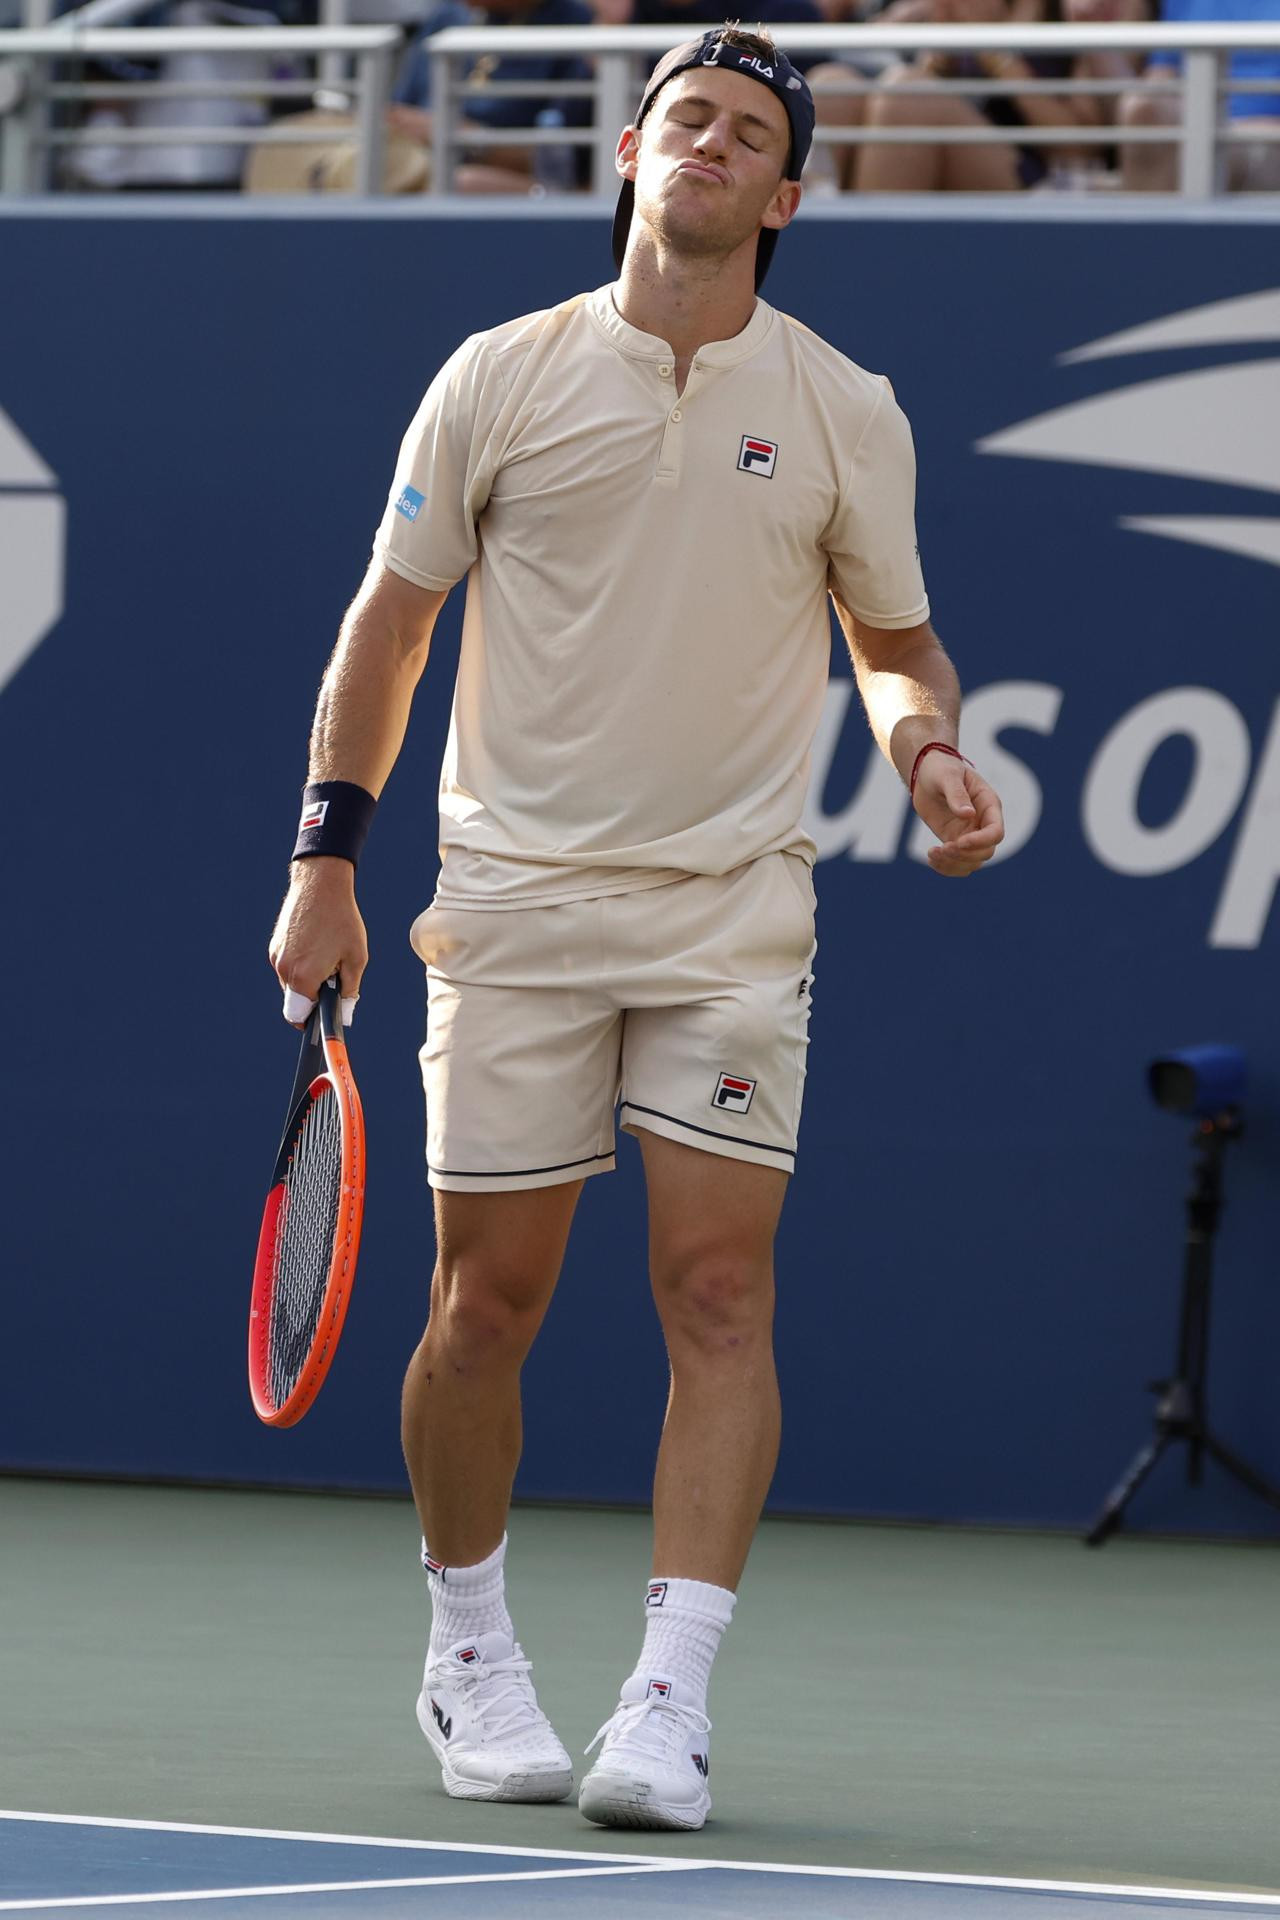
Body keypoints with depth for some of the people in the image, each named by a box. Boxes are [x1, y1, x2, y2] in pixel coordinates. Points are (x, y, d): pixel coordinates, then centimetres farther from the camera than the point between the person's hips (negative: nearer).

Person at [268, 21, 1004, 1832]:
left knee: (721, 1291, -10)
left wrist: (929, 746, -7)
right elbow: (390, 621, 9)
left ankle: (670, 1703, -12)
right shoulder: (500, 378, 3)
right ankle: (470, 1654, 23)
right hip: (517, 899, 0)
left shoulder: (845, 414, 5)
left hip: (732, 914, 0)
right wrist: (327, 855, 3)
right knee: (488, 1296, 2)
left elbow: (897, 641, 15)